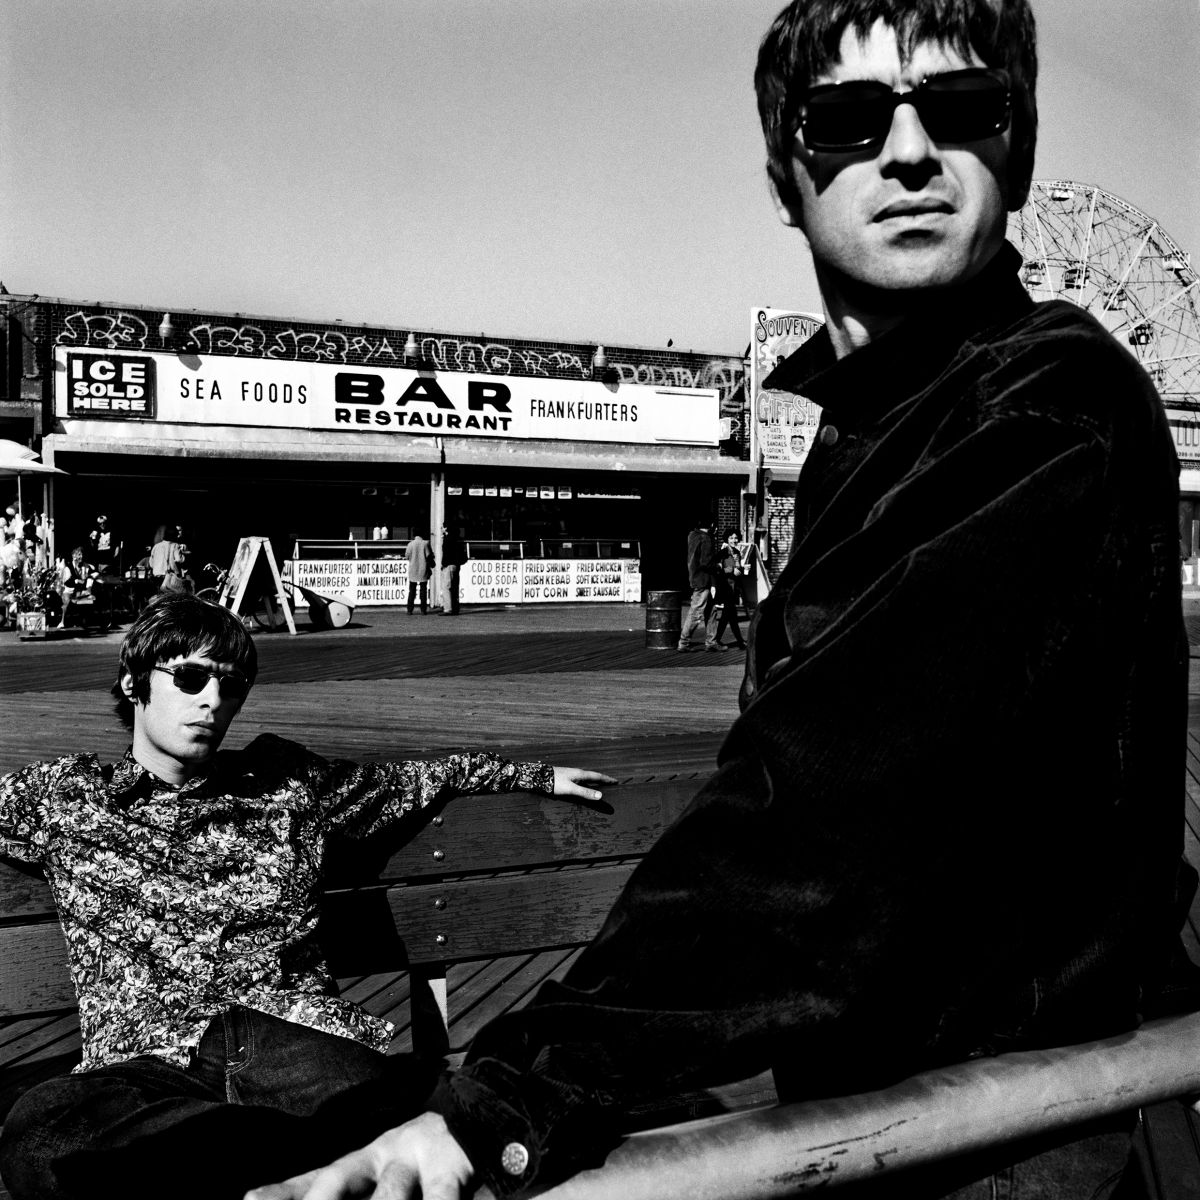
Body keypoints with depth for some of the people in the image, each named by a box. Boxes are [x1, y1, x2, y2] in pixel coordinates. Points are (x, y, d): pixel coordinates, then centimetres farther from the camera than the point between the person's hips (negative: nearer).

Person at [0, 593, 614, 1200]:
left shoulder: (288, 780, 21)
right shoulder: (62, 795, 17)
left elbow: (411, 779, 32)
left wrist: (539, 775, 37)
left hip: (298, 1036, 0)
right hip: (146, 1059, 1)